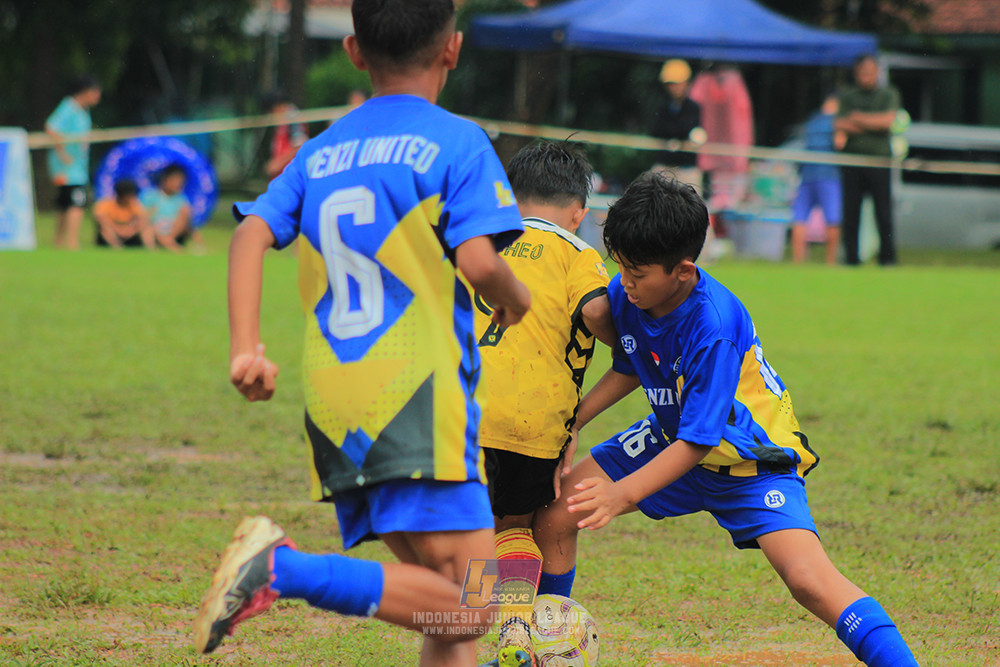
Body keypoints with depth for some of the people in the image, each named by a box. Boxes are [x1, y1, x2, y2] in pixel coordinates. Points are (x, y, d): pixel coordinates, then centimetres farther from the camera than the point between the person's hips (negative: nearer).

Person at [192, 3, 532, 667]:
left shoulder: (320, 153, 17)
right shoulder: (457, 142, 0)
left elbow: (252, 231, 4)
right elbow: (479, 262, -10)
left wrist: (246, 347, -2)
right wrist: (516, 298, 11)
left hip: (333, 411, 7)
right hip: (418, 407, -7)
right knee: (469, 609, -12)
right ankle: (286, 568, -26)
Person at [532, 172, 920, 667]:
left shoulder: (713, 327, -34)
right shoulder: (624, 296, -13)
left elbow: (696, 442, -31)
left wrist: (622, 495, -39)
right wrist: (572, 419, -3)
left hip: (749, 458, -7)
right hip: (672, 440, 7)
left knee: (808, 578, -27)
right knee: (554, 514, 0)